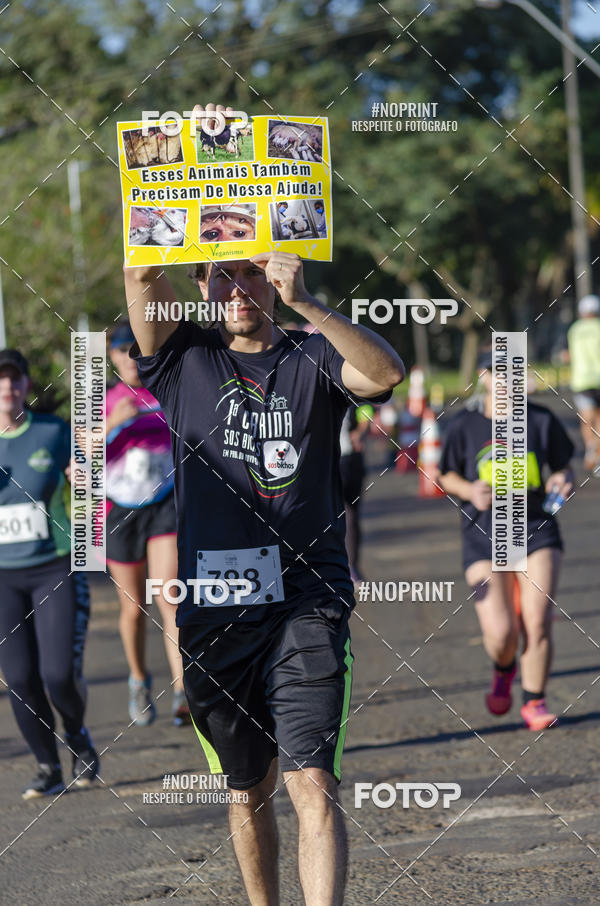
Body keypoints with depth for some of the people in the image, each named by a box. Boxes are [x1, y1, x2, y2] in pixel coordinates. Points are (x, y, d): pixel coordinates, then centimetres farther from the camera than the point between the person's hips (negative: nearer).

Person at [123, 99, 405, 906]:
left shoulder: (312, 361, 4)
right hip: (214, 609, 2)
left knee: (313, 783, -14)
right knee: (249, 790, 14)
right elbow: (141, 274, -6)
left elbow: (386, 371, -17)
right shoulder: (185, 362, 8)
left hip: (308, 603, -2)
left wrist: (305, 301, -27)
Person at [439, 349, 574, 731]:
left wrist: (563, 482, -12)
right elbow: (447, 476, 9)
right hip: (484, 538, -1)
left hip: (537, 530, 1)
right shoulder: (463, 427, -2)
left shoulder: (541, 420, 1)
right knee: (501, 633, -11)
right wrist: (469, 491, -12)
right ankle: (504, 670, 26)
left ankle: (534, 702, 9)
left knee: (538, 622, -12)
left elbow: (563, 467, 11)